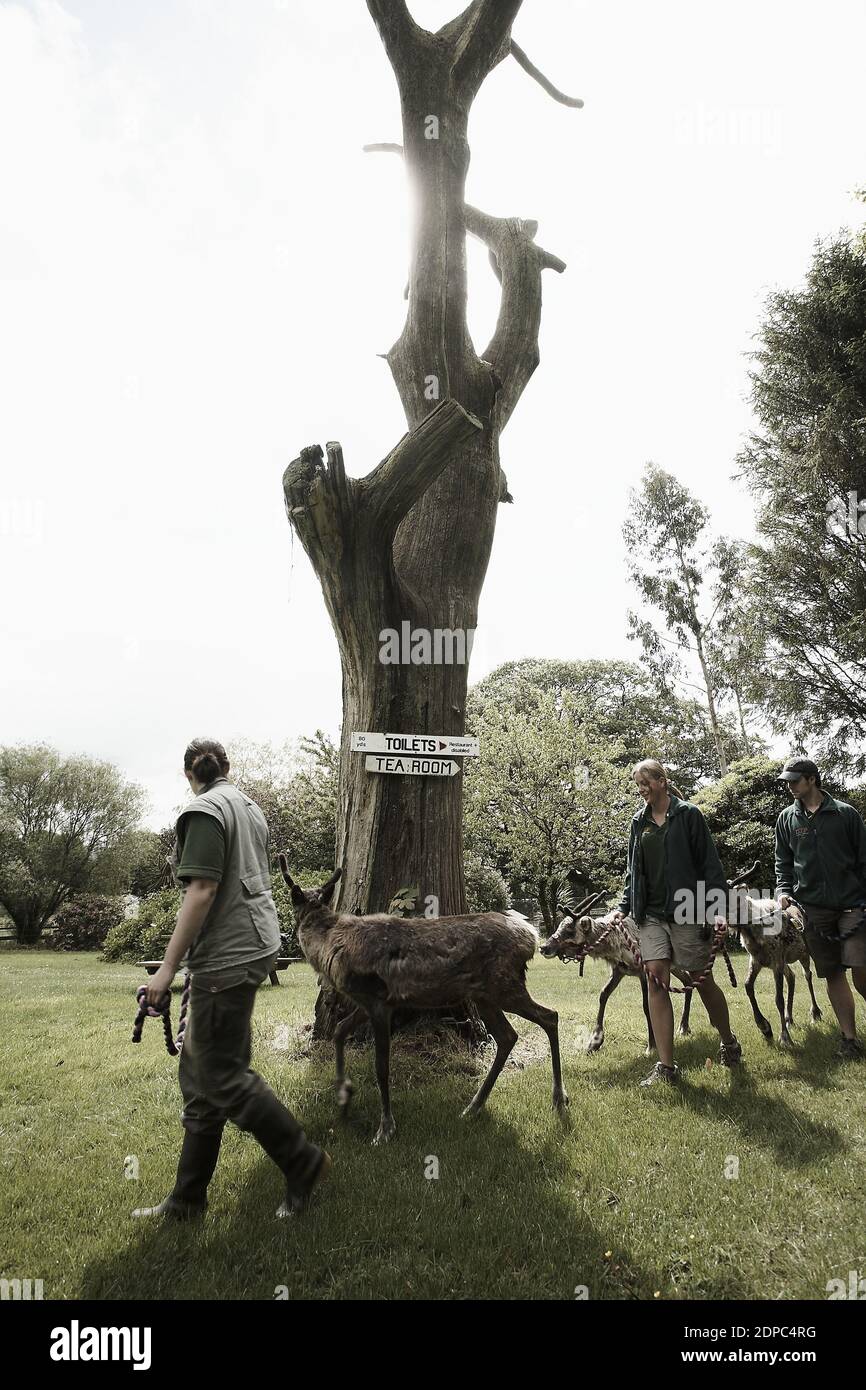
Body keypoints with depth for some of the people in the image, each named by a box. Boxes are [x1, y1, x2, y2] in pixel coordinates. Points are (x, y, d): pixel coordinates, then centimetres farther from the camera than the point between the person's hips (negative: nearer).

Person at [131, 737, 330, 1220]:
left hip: (228, 955, -10)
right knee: (201, 1070, 14)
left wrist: (169, 966, -16)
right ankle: (188, 1198, 23)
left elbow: (201, 892, -21)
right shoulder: (250, 807, 13)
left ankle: (305, 1162, 11)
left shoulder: (205, 811, -13)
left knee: (222, 1076, -1)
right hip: (255, 945, 10)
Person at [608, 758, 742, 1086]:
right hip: (650, 913, 4)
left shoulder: (688, 814, -2)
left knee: (702, 980, 6)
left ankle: (729, 1043, 32)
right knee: (656, 979, -6)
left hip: (686, 911, -4)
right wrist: (624, 906, 9)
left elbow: (710, 864, -4)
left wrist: (718, 908, -12)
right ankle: (666, 1065, -2)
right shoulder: (639, 821, 12)